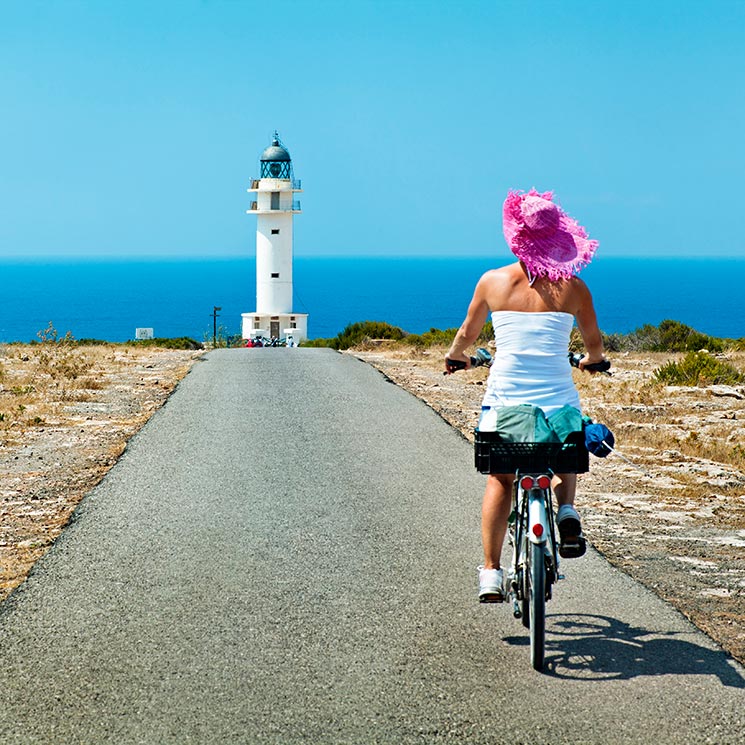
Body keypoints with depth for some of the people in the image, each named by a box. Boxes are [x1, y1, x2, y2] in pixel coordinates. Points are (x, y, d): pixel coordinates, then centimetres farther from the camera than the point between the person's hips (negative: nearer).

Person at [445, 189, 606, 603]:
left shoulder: (492, 281, 1)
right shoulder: (573, 287, -1)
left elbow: (467, 336, 14)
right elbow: (595, 344, 13)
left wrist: (455, 357, 36)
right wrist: (592, 360, 36)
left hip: (504, 401, 0)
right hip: (558, 402, 0)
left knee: (499, 481, 20)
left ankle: (491, 572, 10)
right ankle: (567, 511, 5)